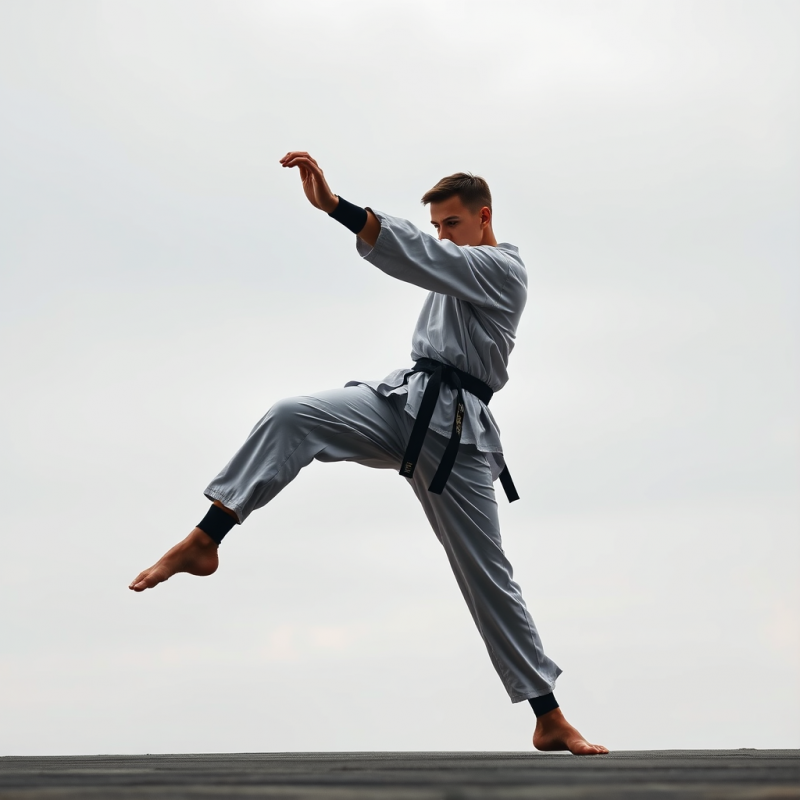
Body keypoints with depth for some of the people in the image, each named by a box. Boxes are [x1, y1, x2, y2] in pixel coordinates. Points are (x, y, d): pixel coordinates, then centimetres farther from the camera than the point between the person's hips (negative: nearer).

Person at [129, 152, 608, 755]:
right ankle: (205, 540, -30)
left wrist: (332, 204, -31)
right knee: (291, 419, -22)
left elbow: (420, 256, -21)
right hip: (402, 403, 6)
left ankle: (551, 721, 4)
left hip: (455, 433, -6)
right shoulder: (454, 269, 21)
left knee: (487, 575, -5)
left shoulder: (504, 271, -6)